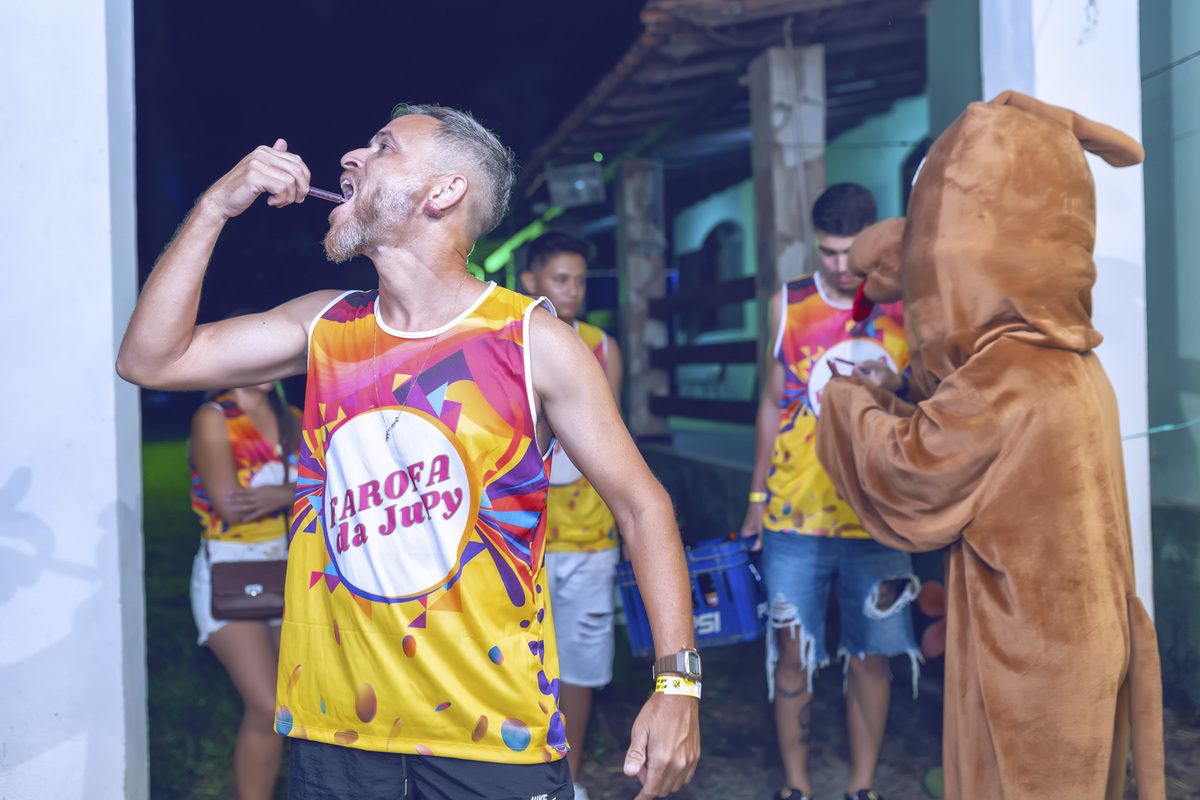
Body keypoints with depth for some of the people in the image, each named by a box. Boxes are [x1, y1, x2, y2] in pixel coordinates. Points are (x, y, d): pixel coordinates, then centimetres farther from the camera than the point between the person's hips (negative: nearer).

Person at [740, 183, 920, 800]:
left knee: (871, 654, 6)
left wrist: (895, 388, -15)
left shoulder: (906, 307, 2)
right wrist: (757, 498, 13)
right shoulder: (789, 302, 6)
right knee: (792, 653, 3)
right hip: (794, 513, 0)